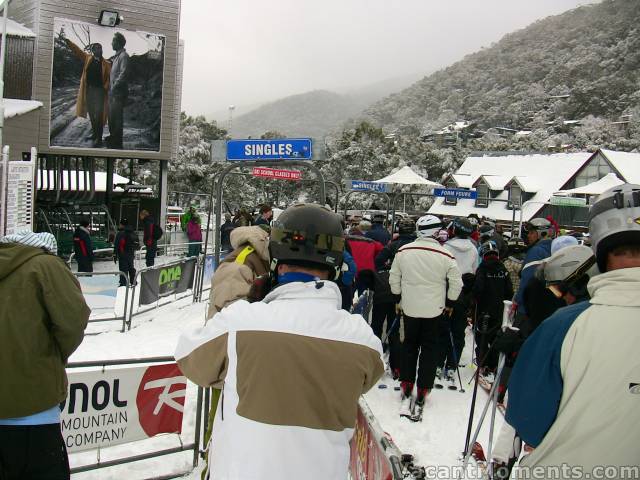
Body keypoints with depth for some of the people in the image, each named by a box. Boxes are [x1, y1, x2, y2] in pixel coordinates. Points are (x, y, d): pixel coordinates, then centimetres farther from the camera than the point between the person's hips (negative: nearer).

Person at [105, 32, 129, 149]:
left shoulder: (124, 56, -12)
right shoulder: (116, 56, 16)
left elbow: (123, 74, -20)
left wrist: (115, 86, -17)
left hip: (119, 92, -9)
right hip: (113, 91, 9)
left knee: (117, 117, -4)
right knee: (111, 116, 18)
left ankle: (117, 142, 3)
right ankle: (113, 136, 32)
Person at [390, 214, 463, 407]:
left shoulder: (403, 251, -8)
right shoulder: (445, 255, -14)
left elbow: (394, 278, 2)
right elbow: (456, 282, -6)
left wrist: (398, 298, 16)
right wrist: (449, 302, 10)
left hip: (409, 307, 2)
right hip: (435, 309, -2)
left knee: (410, 344, 18)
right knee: (429, 348, 12)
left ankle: (406, 384, 24)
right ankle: (423, 390, 16)